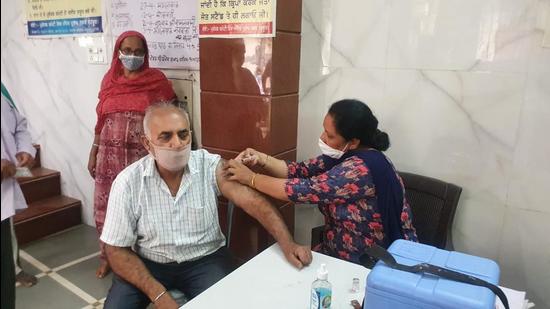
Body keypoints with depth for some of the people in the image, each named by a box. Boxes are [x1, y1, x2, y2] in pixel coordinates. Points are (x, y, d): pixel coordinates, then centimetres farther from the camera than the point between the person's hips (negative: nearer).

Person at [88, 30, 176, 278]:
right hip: (110, 153, 4)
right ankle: (108, 256, 30)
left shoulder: (157, 80, -2)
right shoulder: (109, 80, 8)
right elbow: (101, 120, 12)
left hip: (143, 154, -3)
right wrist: (93, 153, 13)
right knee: (106, 206, 10)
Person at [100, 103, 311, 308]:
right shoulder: (128, 182, -13)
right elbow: (117, 250, -9)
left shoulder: (210, 166, -12)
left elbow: (253, 201, -18)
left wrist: (287, 244, -31)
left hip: (204, 260, 0)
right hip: (148, 264, 1)